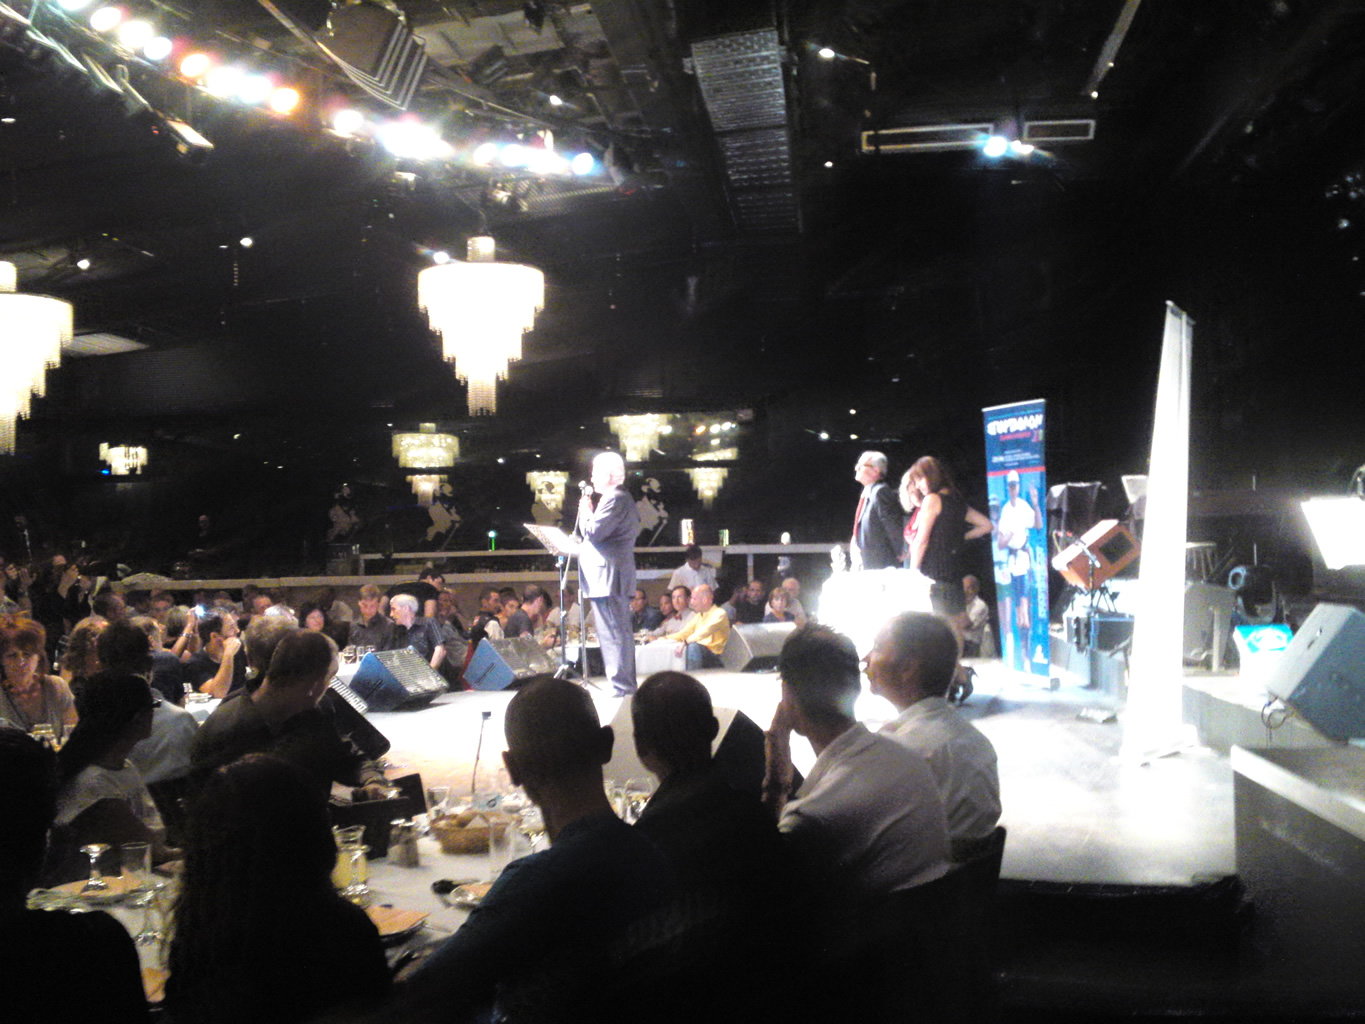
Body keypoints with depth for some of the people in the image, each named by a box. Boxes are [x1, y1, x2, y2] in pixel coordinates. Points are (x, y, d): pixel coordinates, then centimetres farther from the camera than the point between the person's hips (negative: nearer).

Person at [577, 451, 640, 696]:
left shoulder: (614, 499, -14)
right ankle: (624, 683, 21)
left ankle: (621, 685, -6)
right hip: (614, 577, 11)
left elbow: (593, 533, -20)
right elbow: (597, 534, 21)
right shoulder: (622, 498, 19)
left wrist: (585, 511, -4)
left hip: (608, 577, -11)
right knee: (618, 631, 14)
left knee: (613, 632, -8)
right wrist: (589, 513, 10)